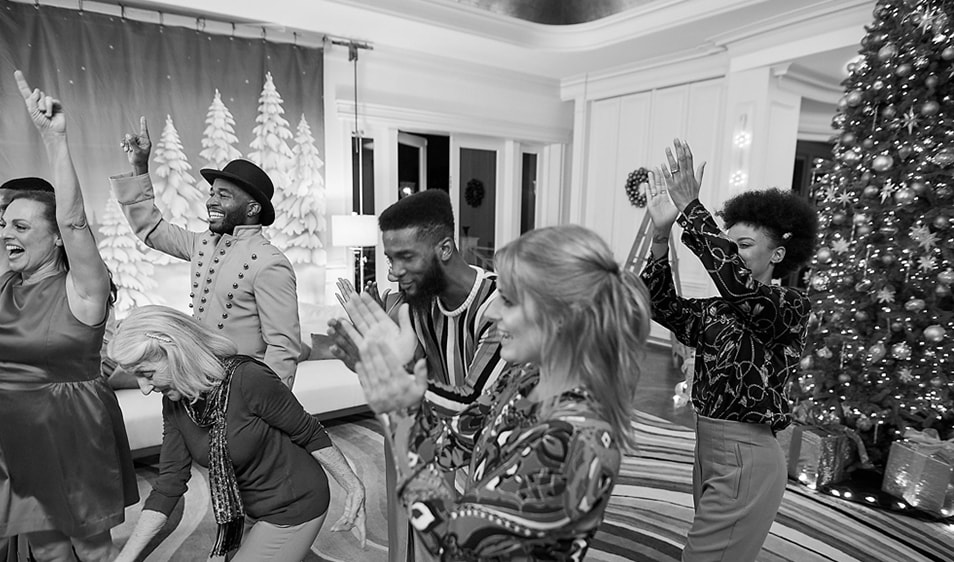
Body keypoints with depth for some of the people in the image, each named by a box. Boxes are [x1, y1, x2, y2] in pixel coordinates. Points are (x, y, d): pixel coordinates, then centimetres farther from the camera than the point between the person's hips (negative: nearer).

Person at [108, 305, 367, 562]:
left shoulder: (249, 379, -29)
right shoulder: (175, 404, -6)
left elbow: (310, 434, -18)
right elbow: (169, 484, -2)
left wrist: (354, 487, -16)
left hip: (294, 508, -7)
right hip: (256, 511, 7)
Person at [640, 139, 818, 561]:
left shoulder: (791, 307, -11)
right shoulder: (716, 309, 8)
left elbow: (734, 279, -31)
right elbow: (662, 302, -4)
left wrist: (689, 207, -30)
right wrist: (662, 233, -15)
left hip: (745, 456, -7)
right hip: (709, 447, 7)